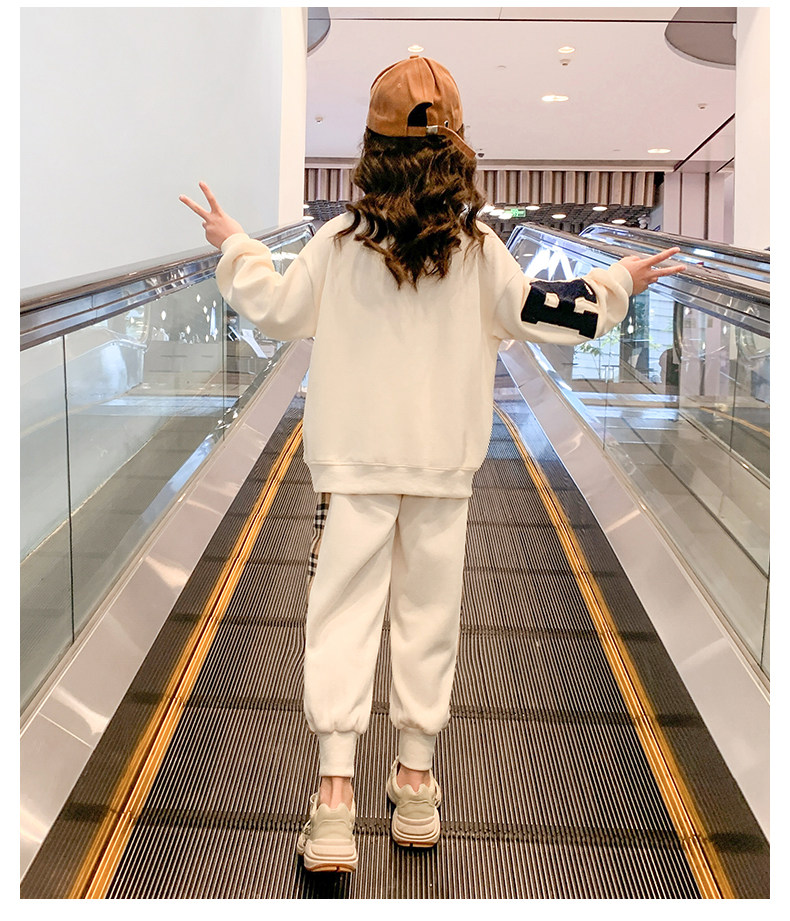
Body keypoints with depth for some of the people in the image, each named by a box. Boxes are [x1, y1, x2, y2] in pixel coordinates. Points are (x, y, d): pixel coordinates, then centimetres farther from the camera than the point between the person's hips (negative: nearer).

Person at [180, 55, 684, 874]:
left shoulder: (339, 241, -5)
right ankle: (416, 782, 23)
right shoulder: (477, 248, -4)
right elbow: (536, 312, 4)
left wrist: (234, 247, 22)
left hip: (355, 462, -1)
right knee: (428, 611, 12)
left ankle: (335, 793, -7)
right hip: (444, 465, 1)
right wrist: (618, 282, 18)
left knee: (344, 610, 0)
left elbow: (279, 311, 6)